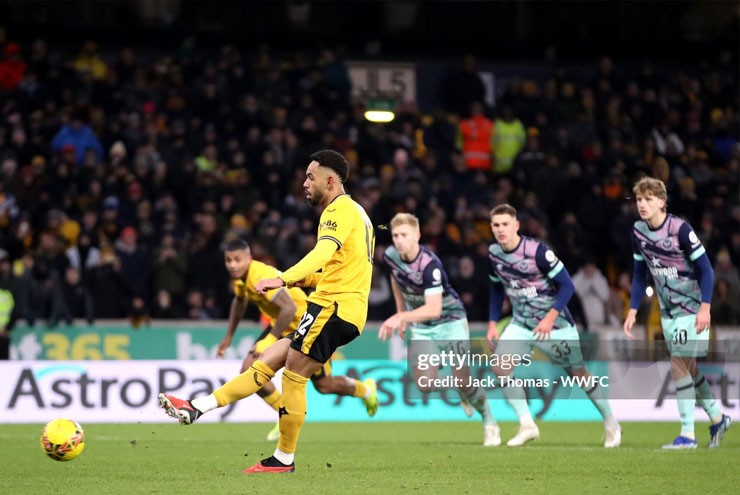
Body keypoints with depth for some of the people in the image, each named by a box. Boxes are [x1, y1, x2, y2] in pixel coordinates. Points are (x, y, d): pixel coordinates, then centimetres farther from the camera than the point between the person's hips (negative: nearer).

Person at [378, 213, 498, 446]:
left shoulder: (429, 264, -31)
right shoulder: (390, 255, -11)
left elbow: (433, 309, -39)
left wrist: (400, 317, -48)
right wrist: (401, 312, 14)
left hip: (450, 320, -5)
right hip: (421, 327, 5)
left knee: (463, 382, -10)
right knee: (425, 384, -11)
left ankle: (489, 422, 17)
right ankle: (465, 393, 22)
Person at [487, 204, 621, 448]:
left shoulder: (537, 251, -22)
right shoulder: (493, 254, -4)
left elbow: (566, 285, -18)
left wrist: (550, 318, -25)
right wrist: (493, 323, 5)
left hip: (555, 323, -5)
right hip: (521, 324, 5)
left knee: (579, 374, 6)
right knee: (500, 367, -15)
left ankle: (611, 424, 24)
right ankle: (527, 425, -7)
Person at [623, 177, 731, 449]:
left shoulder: (680, 229, -20)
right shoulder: (638, 232, 0)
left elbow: (705, 269, -16)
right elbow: (640, 275, 11)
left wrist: (705, 308, -22)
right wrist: (632, 311, 5)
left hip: (691, 307, -7)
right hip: (667, 310, 7)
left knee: (679, 363, -13)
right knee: (687, 366, 11)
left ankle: (687, 434, -9)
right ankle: (718, 418, 29)